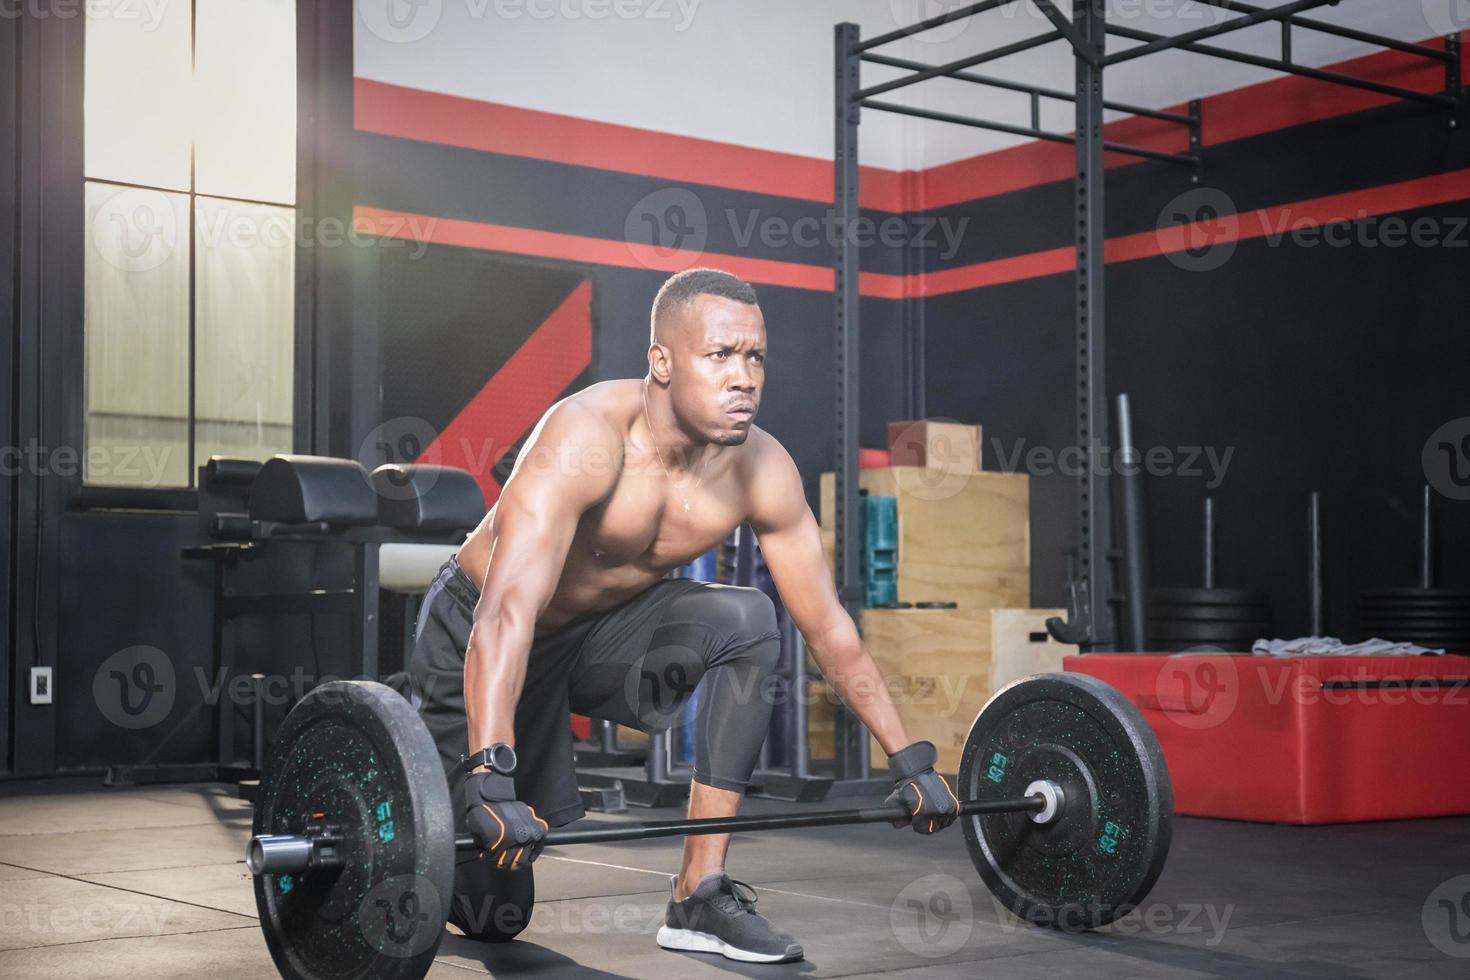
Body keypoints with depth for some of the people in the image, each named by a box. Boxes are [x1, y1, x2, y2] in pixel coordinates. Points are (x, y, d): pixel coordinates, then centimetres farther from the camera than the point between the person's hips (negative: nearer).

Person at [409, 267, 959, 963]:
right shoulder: (586, 438, -33)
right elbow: (508, 612, -44)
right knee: (491, 910, -7)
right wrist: (487, 779, -55)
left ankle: (701, 897, -14)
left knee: (747, 623, -24)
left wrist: (908, 761, -5)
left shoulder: (762, 471, -16)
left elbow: (828, 627, -6)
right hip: (477, 632, -5)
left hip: (605, 629, 5)